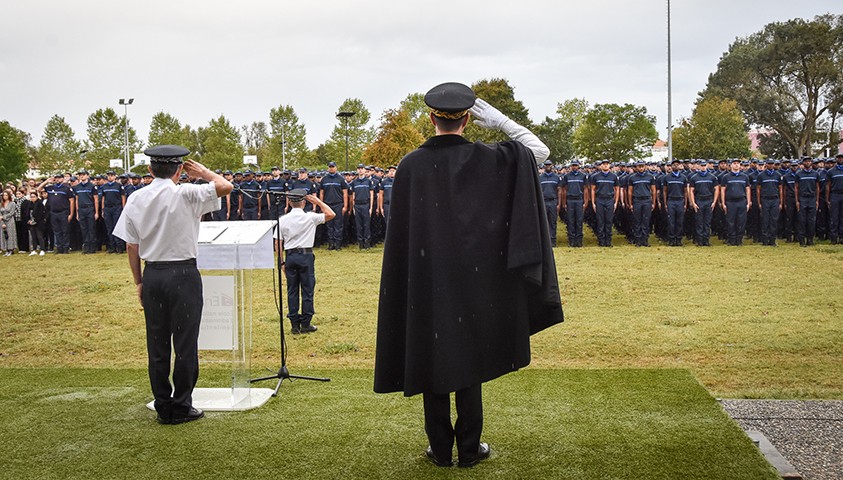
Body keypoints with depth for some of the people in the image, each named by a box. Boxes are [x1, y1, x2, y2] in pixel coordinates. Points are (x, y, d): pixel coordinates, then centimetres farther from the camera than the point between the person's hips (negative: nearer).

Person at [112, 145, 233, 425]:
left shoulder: (136, 199, 4)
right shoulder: (184, 194, -11)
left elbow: (131, 246, 6)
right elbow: (225, 186, -15)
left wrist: (139, 282, 14)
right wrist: (203, 172, 3)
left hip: (152, 276, 5)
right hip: (183, 273, -5)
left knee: (157, 344, 12)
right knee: (185, 343, 5)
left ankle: (163, 408, 19)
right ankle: (181, 407, 11)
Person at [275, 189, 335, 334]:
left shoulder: (283, 220, 0)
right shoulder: (310, 217, -7)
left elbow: (278, 243, 1)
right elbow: (331, 214, 3)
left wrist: (282, 262, 8)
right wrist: (317, 201, 7)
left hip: (290, 256, 3)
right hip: (306, 256, -2)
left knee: (292, 291, 8)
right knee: (307, 290, 5)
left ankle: (295, 324, 11)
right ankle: (305, 324, 8)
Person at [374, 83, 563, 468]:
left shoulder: (411, 165, -7)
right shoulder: (487, 159, -7)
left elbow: (399, 233, -4)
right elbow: (539, 151, 5)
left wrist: (407, 285, 6)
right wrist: (499, 120, 1)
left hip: (425, 282, 0)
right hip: (473, 280, 0)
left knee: (431, 361, 10)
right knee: (469, 360, 10)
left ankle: (440, 450, 17)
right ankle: (469, 449, 17)